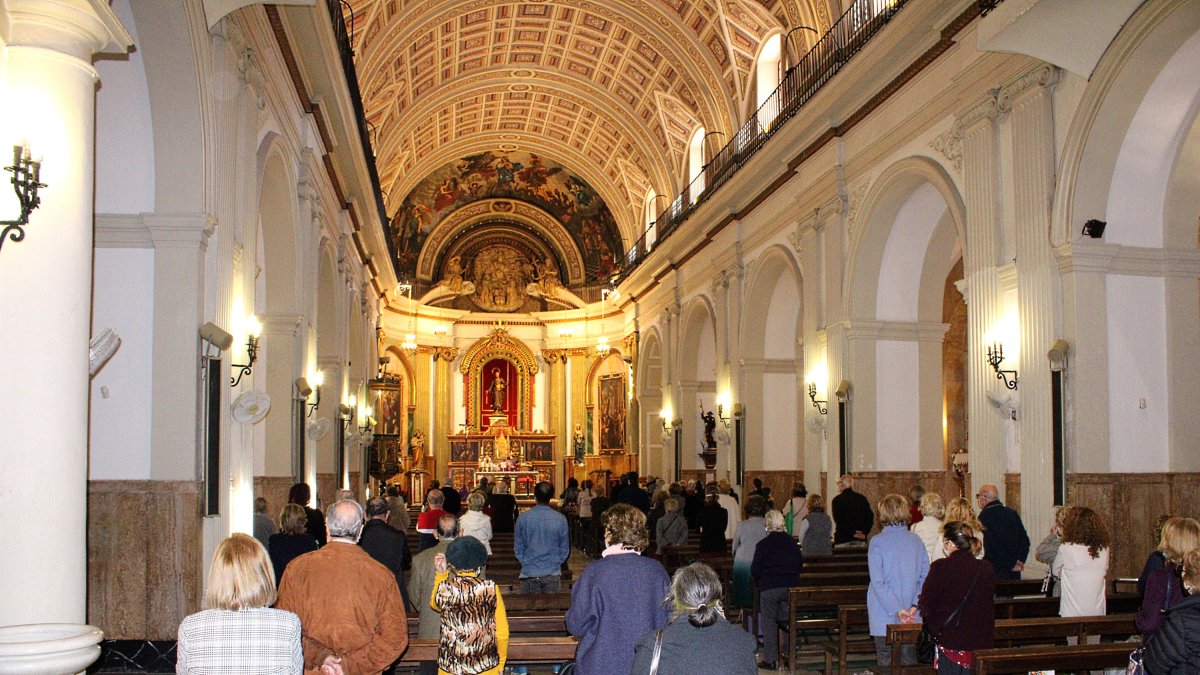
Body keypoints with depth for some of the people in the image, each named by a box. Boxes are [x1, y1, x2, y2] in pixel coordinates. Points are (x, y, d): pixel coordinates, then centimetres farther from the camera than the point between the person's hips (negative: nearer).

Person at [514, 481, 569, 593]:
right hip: (553, 573, 0)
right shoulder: (560, 519, -7)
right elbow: (565, 549, 3)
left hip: (529, 572, 0)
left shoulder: (523, 518, -7)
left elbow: (517, 547, 4)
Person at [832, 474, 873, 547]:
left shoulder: (837, 500, -3)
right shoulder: (862, 498, 9)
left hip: (843, 539, -4)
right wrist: (865, 532, -3)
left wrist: (852, 533, -9)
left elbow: (838, 520, -11)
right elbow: (870, 516, 2)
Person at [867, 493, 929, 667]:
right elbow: (925, 576, -1)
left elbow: (878, 581, -15)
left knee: (886, 664, 6)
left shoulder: (877, 542, -9)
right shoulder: (916, 541, 2)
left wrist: (897, 610, -14)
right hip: (911, 619, 3)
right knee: (909, 662, 12)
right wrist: (914, 606, -7)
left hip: (884, 617, -3)